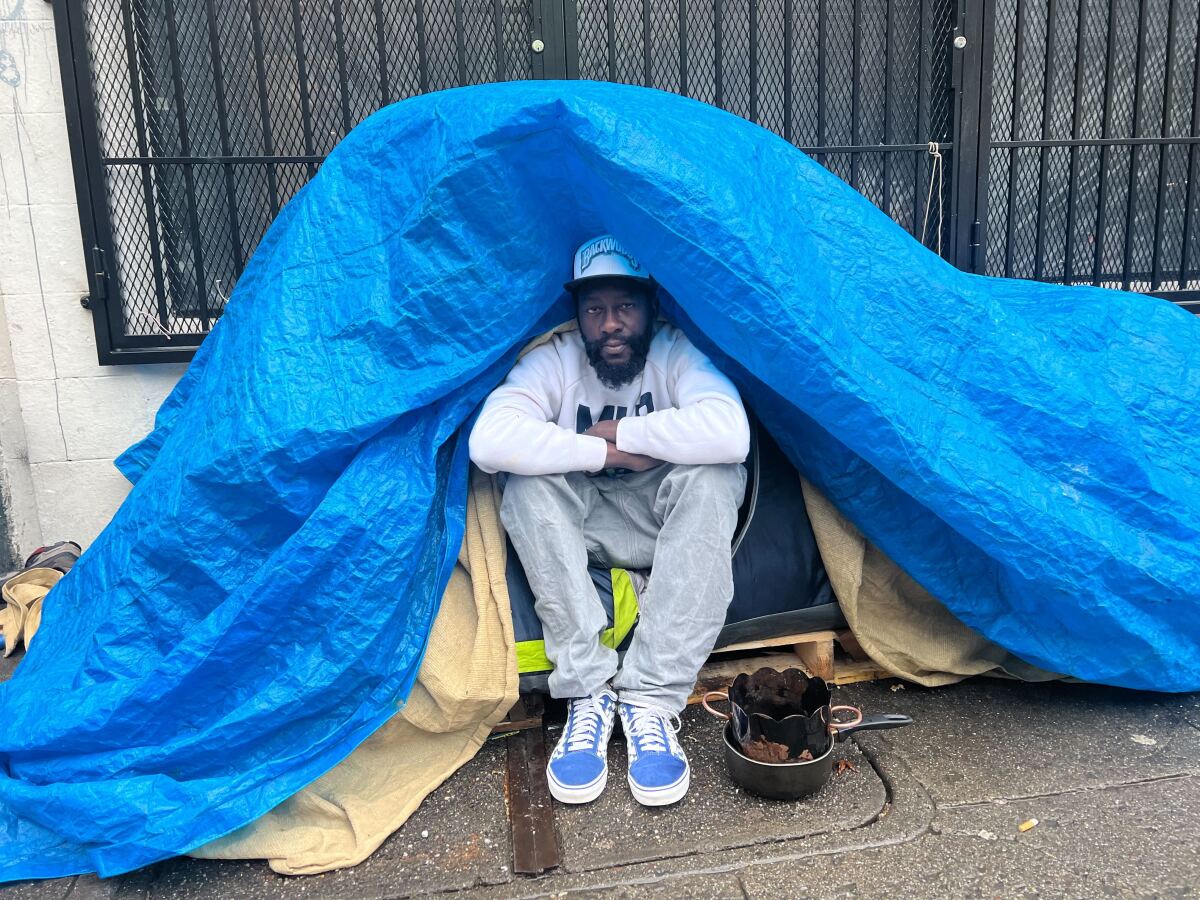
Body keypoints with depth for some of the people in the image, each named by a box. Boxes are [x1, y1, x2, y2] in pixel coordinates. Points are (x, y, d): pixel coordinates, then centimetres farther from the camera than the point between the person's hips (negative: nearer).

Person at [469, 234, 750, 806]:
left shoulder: (680, 353, -15)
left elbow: (729, 434, -37)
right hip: (587, 530, 1)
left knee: (713, 476, -32)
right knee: (529, 483, -28)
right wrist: (605, 453, -28)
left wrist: (623, 431, -27)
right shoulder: (554, 360, -12)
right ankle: (588, 691, -26)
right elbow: (489, 442, -31)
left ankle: (652, 699, -30)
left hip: (669, 526, -1)